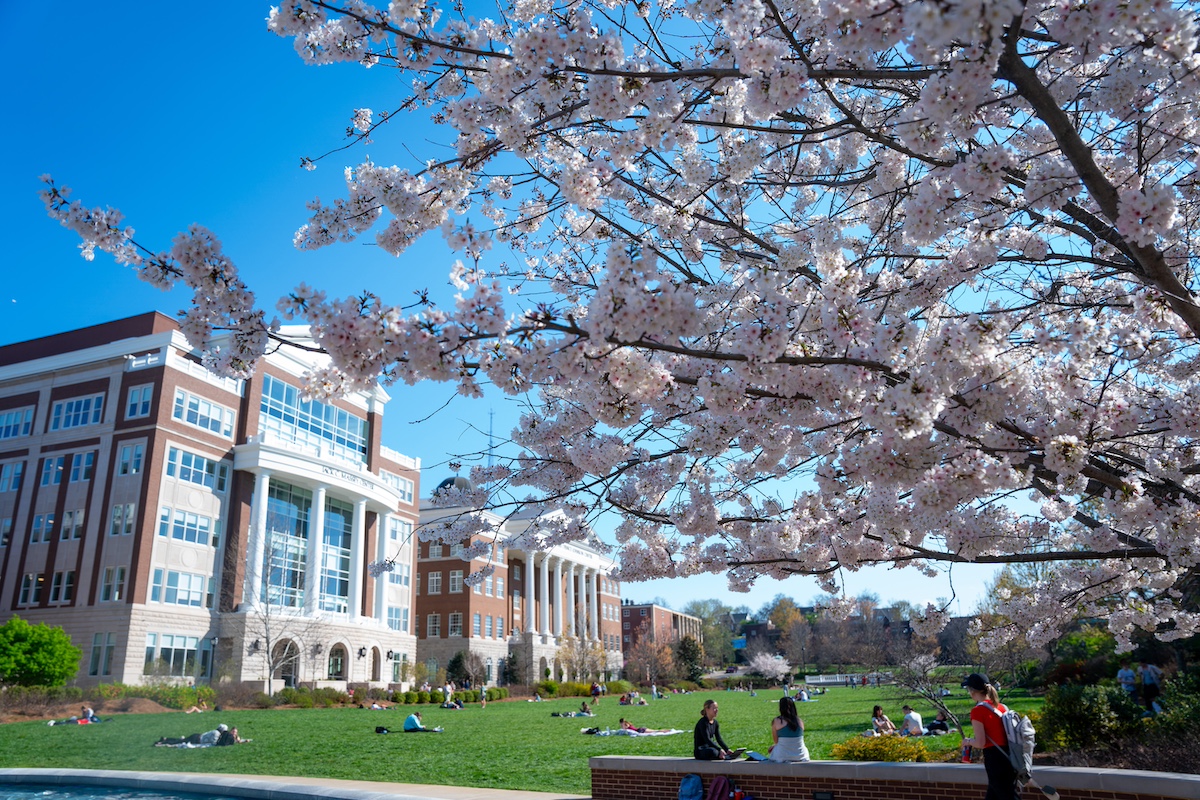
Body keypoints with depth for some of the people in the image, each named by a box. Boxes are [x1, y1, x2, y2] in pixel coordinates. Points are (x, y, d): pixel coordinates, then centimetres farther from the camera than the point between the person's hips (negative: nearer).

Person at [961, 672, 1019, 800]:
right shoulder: (1001, 707, 9)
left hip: (994, 760, -8)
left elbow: (980, 743, -16)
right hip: (1009, 757, 8)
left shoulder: (977, 711, -13)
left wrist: (968, 741, 3)